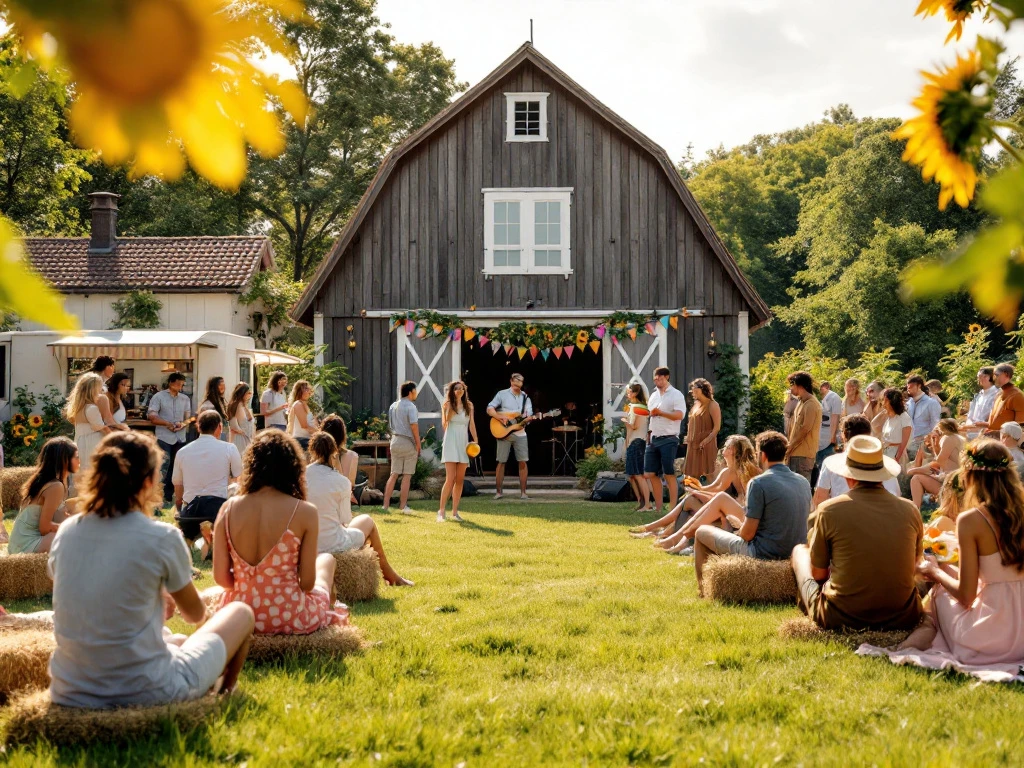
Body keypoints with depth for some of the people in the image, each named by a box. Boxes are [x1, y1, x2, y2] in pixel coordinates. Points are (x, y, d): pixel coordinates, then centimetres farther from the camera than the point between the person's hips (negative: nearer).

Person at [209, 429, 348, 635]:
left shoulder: (229, 508, -6)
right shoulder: (304, 512, -14)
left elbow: (221, 577, -5)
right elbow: (307, 583, -11)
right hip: (293, 619, -2)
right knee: (326, 559, 31)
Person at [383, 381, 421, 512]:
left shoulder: (393, 406, 11)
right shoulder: (410, 406, -12)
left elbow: (390, 425, 13)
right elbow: (414, 425, -18)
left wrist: (394, 437, 16)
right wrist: (418, 443, -13)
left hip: (395, 441, 7)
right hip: (408, 442, -7)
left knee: (394, 474, 9)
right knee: (407, 476, 1)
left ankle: (386, 504, 4)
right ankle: (403, 506, 2)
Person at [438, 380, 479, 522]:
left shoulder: (468, 406, 10)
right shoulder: (448, 405, 1)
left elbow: (472, 425, 10)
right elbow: (444, 423, -8)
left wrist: (476, 440, 3)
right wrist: (448, 407, -13)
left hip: (464, 444, 4)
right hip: (451, 443, -4)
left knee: (460, 480, 5)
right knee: (450, 479, -13)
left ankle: (455, 512, 11)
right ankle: (441, 511, -7)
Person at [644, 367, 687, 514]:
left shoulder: (676, 395, -5)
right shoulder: (653, 396, 18)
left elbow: (680, 415, -17)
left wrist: (660, 413, -19)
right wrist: (648, 437, 16)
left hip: (668, 440, -7)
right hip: (653, 439, 7)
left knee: (669, 475, -6)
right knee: (650, 474, 5)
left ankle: (673, 508, -2)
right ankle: (658, 508, 13)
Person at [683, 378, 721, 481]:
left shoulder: (712, 405, -8)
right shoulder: (696, 404, 14)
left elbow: (717, 427, -13)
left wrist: (706, 440, -20)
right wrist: (688, 438, 10)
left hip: (706, 445, -8)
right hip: (693, 444, 8)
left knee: (706, 473, -4)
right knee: (693, 474, 10)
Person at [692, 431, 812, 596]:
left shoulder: (759, 483, -17)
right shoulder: (804, 482, 2)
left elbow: (747, 534, -17)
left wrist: (741, 525, 7)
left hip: (764, 554, -7)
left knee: (702, 532, 14)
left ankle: (703, 589, 25)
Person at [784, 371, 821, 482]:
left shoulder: (811, 404, -13)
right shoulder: (801, 402, 17)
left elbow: (805, 428, -17)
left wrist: (790, 446, -10)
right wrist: (789, 445, 8)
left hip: (804, 453, -9)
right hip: (795, 452, 9)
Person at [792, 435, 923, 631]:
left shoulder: (828, 511, -11)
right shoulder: (910, 511, -2)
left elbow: (818, 573, 1)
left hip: (842, 619, -3)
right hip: (901, 619, 3)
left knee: (800, 551, 23)